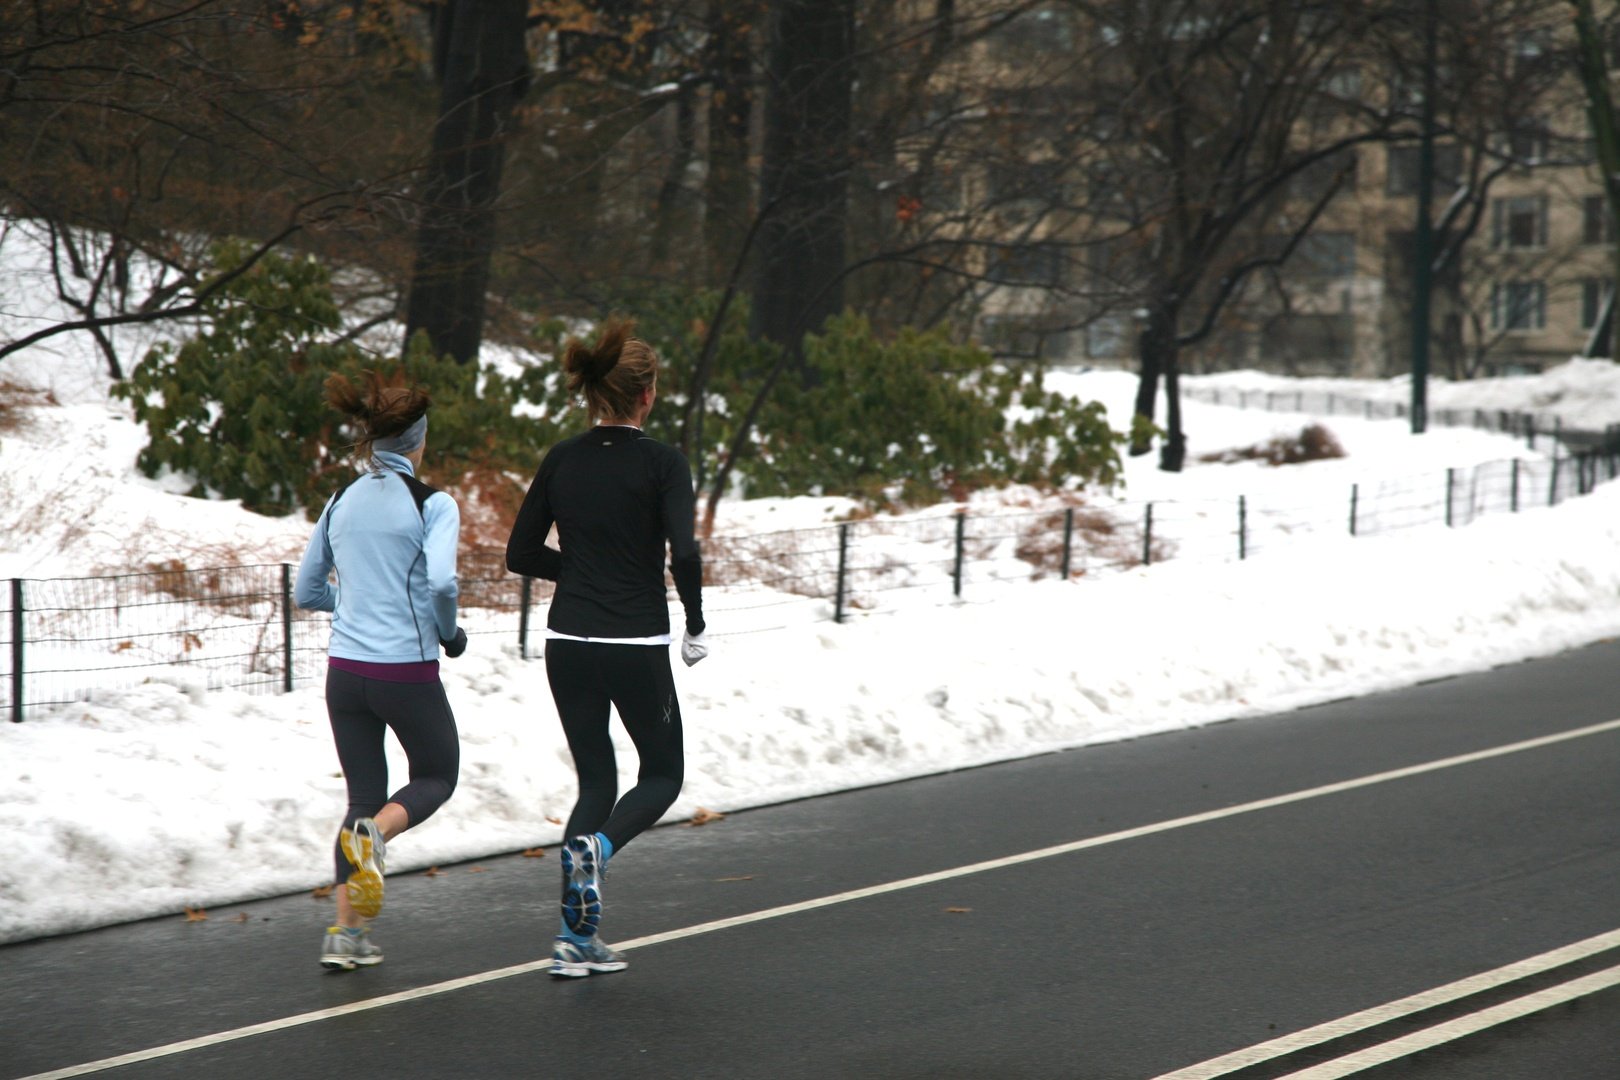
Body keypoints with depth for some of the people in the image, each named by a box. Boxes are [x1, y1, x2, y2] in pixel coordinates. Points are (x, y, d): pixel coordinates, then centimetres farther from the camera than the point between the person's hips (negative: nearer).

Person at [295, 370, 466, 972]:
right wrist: (449, 634, -4)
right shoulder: (432, 505, -8)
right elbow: (440, 581, -23)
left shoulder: (341, 504, 8)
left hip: (345, 670, 5)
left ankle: (345, 934, 4)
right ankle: (374, 836, -15)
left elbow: (306, 592, 13)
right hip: (407, 672, -5)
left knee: (364, 796, 14)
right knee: (436, 777, 18)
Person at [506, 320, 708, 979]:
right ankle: (598, 845, -17)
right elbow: (683, 554, -19)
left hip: (568, 644, 5)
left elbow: (521, 554, 7)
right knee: (662, 774, 15)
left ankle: (577, 939, 6)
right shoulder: (661, 463, -10)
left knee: (596, 779, 15)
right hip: (636, 646, -4)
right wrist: (695, 628, -5)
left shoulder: (561, 460, 4)